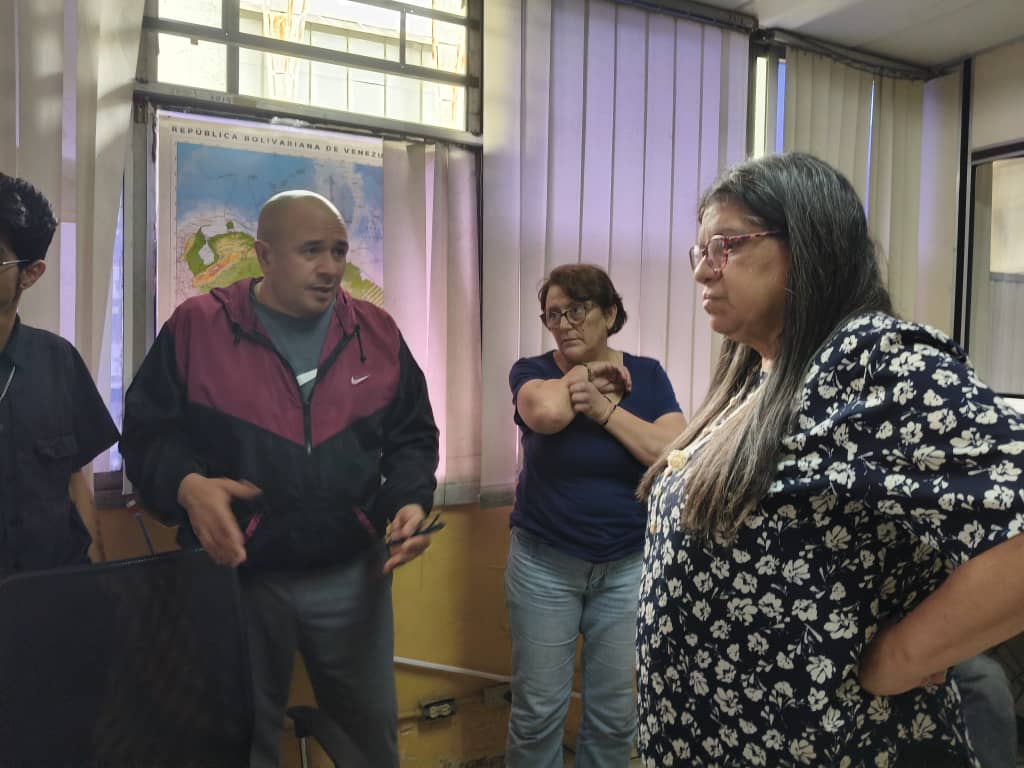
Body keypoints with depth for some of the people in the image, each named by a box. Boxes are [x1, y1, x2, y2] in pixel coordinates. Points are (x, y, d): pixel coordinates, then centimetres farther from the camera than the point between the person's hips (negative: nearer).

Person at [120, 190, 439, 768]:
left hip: (352, 575, 2)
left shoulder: (377, 332, 1)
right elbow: (147, 433, -2)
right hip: (235, 575, -2)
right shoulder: (196, 326, -6)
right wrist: (185, 486, -22)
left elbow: (412, 437, 8)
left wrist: (411, 500, -10)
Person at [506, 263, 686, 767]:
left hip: (628, 567, 1)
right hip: (544, 565, -1)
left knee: (615, 713, 12)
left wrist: (604, 408, -19)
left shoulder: (646, 374, 0)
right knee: (537, 711, 8)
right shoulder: (531, 372, -3)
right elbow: (548, 412, -27)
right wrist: (590, 372, -11)